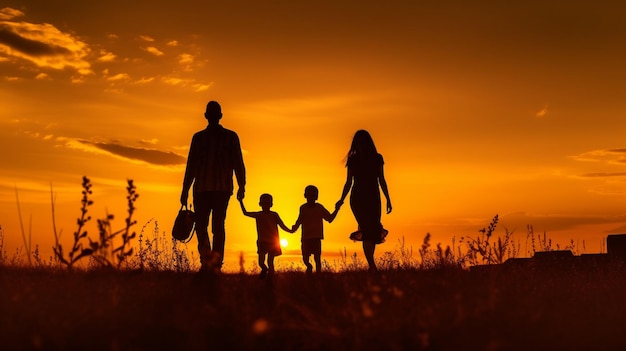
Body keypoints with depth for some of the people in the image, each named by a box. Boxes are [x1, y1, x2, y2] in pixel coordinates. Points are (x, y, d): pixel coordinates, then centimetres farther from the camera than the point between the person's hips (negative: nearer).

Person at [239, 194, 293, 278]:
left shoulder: (274, 215, -1)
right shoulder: (258, 215, 5)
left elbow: (282, 226, -3)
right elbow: (245, 213, 15)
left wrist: (290, 230, -18)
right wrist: (241, 201, 12)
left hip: (272, 242, -2)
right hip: (262, 242, 2)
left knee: (270, 262, -1)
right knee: (261, 263, -1)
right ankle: (264, 269, 33)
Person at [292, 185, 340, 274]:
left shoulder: (319, 207, 3)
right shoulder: (303, 208, 6)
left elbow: (329, 219, 4)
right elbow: (299, 221, 12)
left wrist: (336, 210, -5)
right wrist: (295, 227, -2)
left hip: (316, 237, -2)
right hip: (306, 237, 2)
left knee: (317, 257, -9)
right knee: (305, 258, -1)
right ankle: (309, 267, 23)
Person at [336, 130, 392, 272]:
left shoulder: (377, 158, 7)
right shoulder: (353, 160, 5)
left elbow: (381, 181, 11)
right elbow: (349, 183, 8)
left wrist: (388, 199, 8)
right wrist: (342, 199, -3)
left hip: (373, 198, 2)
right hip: (358, 198, -2)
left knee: (372, 231, -2)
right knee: (367, 230, -15)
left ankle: (371, 265, 13)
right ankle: (372, 266, -17)